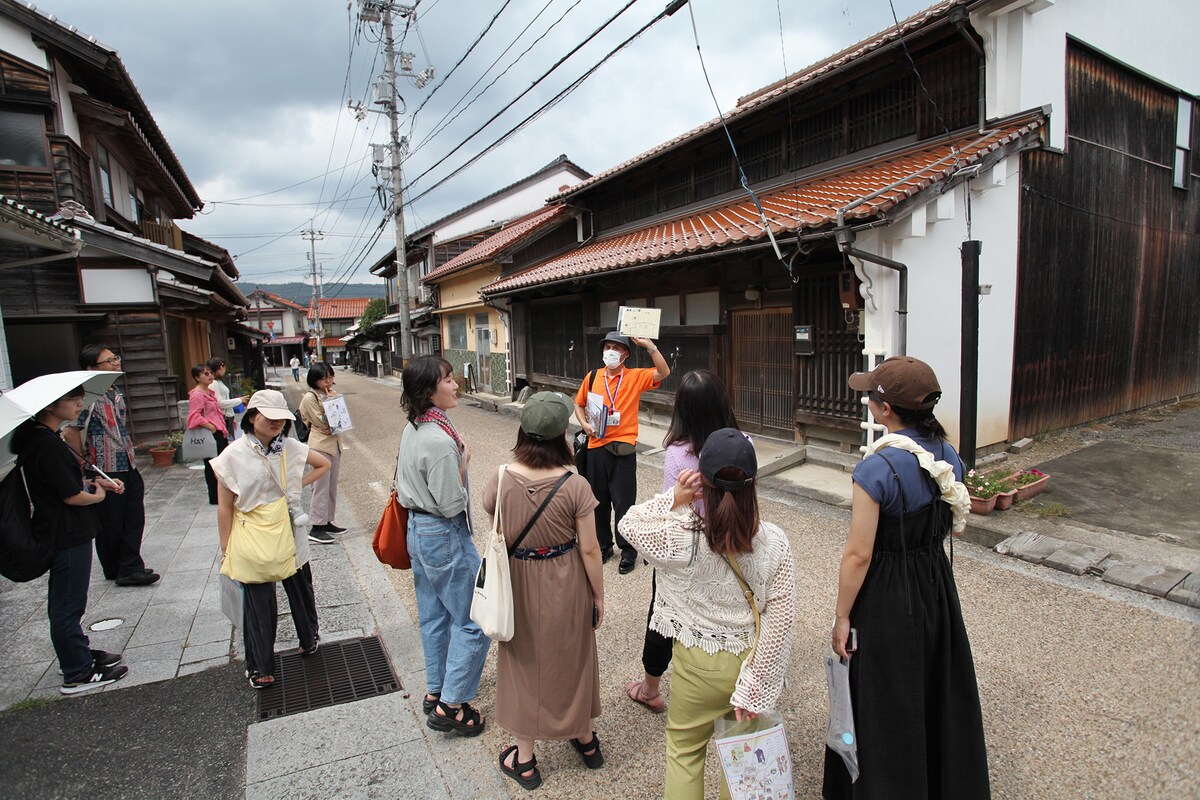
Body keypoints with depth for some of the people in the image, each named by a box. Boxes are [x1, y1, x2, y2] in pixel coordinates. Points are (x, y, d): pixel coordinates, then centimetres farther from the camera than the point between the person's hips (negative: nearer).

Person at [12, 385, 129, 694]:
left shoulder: (37, 437, 7)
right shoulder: (48, 446, -25)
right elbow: (72, 496, -22)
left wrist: (95, 482, 4)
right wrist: (98, 495, -4)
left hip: (64, 533, 10)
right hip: (68, 536, -10)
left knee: (66, 602, 22)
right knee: (67, 605, 4)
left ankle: (79, 654, 38)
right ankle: (78, 674, 17)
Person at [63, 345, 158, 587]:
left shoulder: (116, 393, 11)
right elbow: (69, 432, -22)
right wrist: (87, 461, -12)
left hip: (128, 467, 8)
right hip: (106, 472, -8)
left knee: (134, 520, 10)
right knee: (111, 523, 6)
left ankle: (130, 567, 19)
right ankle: (116, 570, 18)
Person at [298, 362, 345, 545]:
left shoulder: (331, 393, 11)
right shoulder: (310, 398, -10)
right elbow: (322, 423, -13)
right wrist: (330, 403, -13)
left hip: (334, 442, 7)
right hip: (321, 445, -7)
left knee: (332, 485, 13)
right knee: (321, 487, -4)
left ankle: (327, 521, 24)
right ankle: (316, 528, 2)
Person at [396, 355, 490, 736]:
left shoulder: (413, 429, 2)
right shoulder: (439, 440, -27)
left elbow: (404, 481, 14)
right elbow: (451, 505, -23)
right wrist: (463, 464, -12)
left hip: (418, 530, 10)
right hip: (445, 536, -10)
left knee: (434, 615, 22)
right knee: (474, 619, 4)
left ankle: (435, 691, 37)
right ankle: (450, 705, 14)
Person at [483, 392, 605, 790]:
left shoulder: (500, 480, -17)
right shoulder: (575, 486, -22)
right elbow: (589, 549, -14)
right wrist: (598, 596, -2)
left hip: (519, 584, 1)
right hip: (566, 586, 0)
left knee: (525, 661, 20)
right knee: (570, 658, 22)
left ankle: (524, 759, 37)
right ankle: (585, 740, 45)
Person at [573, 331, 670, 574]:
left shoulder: (635, 377, -3)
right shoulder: (593, 377, 5)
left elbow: (663, 372, -17)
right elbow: (579, 404, 17)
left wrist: (648, 345, -24)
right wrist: (585, 423, -1)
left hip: (623, 449, -3)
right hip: (596, 447, 3)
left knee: (624, 503, 2)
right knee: (599, 500, 14)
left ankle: (628, 551, 18)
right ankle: (604, 545, 31)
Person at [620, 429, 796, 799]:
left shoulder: (683, 540, -28)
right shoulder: (775, 542, -19)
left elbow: (629, 523, -9)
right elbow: (780, 620, -15)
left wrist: (673, 499, -19)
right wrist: (755, 686, -7)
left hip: (700, 664, -2)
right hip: (751, 659, 2)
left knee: (684, 749, 24)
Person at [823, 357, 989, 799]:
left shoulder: (876, 469, -27)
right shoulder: (947, 455, -4)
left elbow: (858, 555, -22)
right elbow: (948, 524, 8)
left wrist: (842, 617, -12)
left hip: (887, 596, -8)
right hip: (938, 584, 8)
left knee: (886, 711, 13)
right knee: (938, 695, 27)